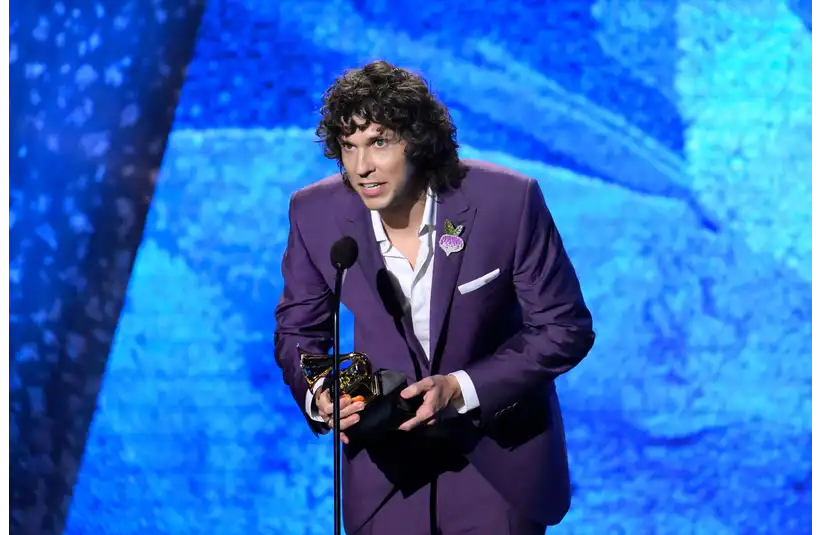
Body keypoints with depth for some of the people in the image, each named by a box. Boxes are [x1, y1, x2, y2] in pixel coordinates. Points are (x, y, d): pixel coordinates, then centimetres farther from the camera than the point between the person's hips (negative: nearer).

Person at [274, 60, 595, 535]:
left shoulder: (508, 201, -21)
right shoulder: (316, 213, -14)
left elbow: (565, 328, -13)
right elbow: (299, 330, 1)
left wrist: (461, 388, -25)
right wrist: (317, 396, -21)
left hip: (499, 453, -2)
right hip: (385, 459, 2)